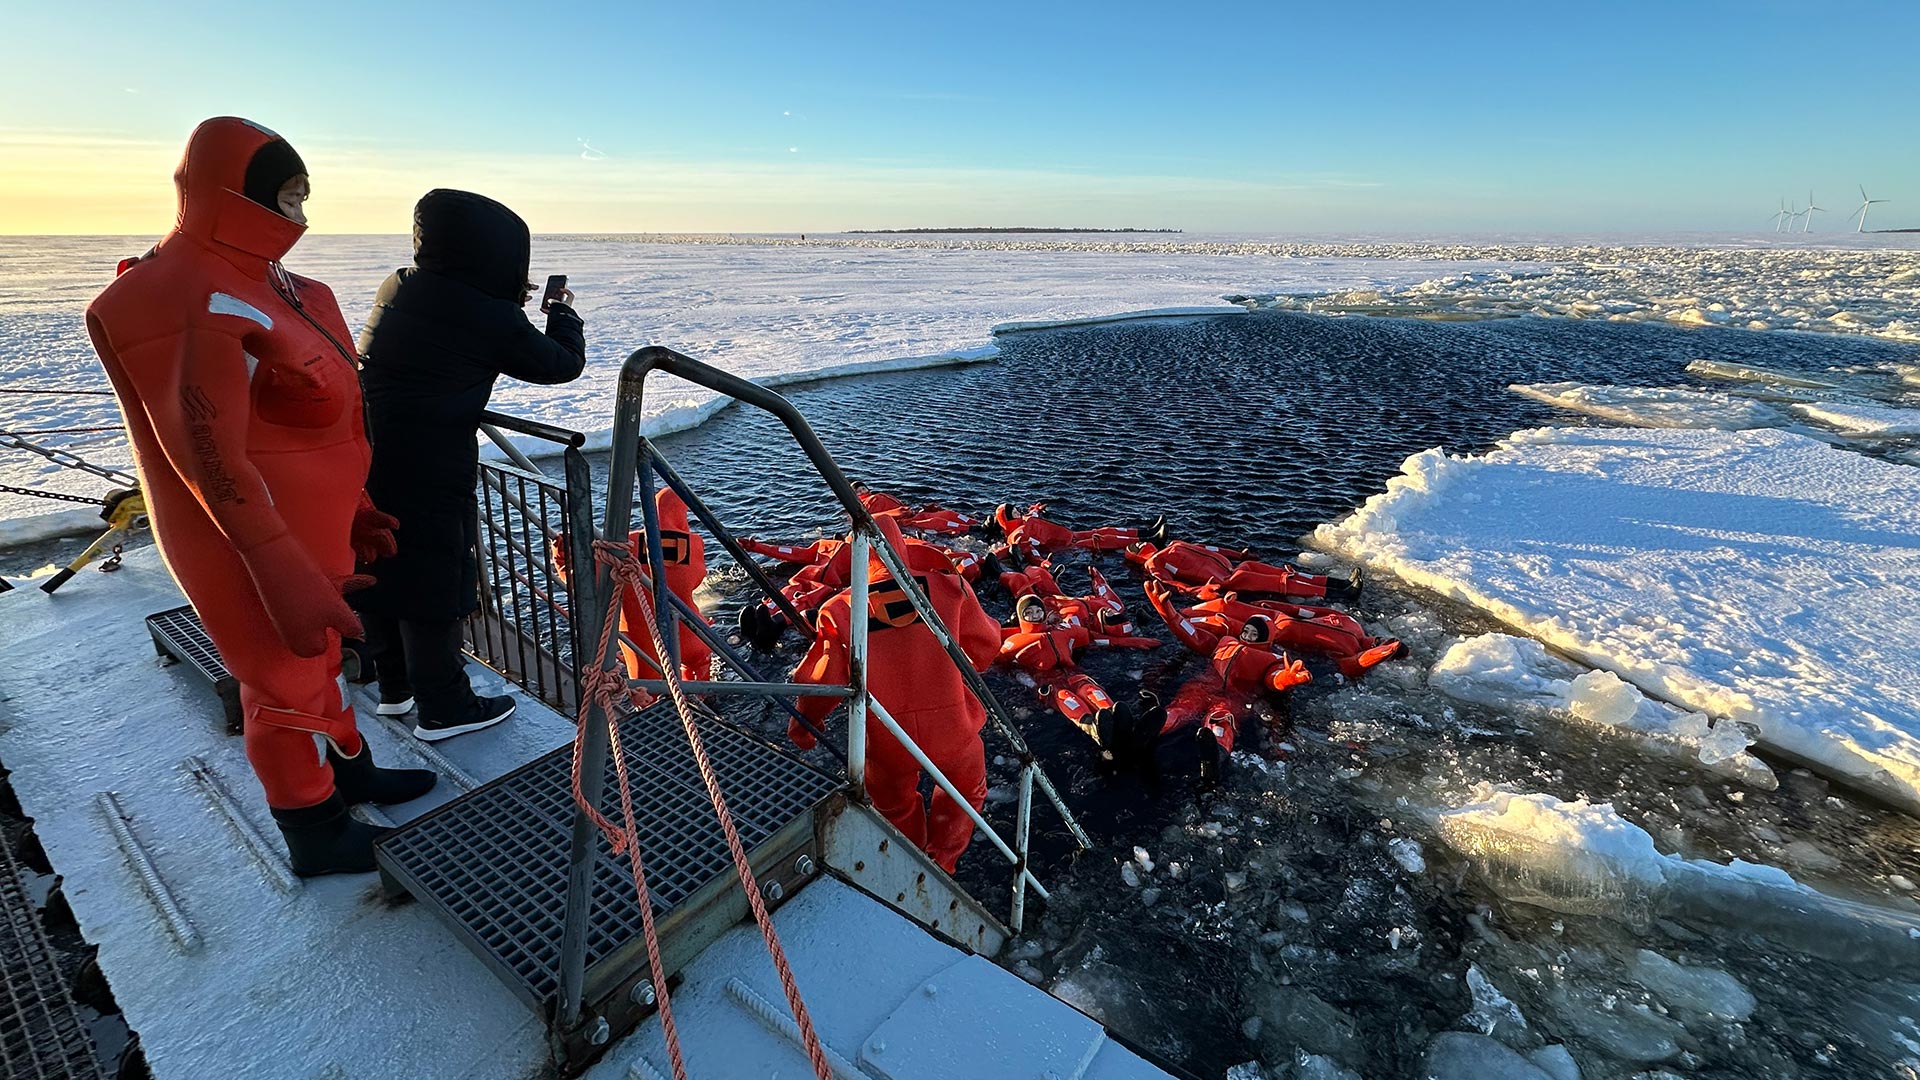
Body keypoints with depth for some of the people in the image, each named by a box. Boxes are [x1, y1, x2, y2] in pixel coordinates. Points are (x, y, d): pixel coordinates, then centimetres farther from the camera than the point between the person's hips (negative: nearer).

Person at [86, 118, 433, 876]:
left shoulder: (257, 279, 7)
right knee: (288, 679, 6)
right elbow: (214, 462, -26)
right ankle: (318, 838, 26)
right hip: (252, 541, -9)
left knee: (318, 652, 23)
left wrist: (354, 513, 14)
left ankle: (349, 770, 44)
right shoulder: (206, 308, -24)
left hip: (306, 528, 9)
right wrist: (290, 578, -25)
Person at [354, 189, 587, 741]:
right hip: (427, 474, -8)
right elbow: (563, 364, -1)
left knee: (379, 569, 19)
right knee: (435, 586, 5)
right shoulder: (489, 317, -14)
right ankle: (442, 708, 19)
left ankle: (396, 686, 38)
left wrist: (508, 302, 25)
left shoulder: (396, 288, 7)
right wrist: (562, 312, 16)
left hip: (362, 460, 8)